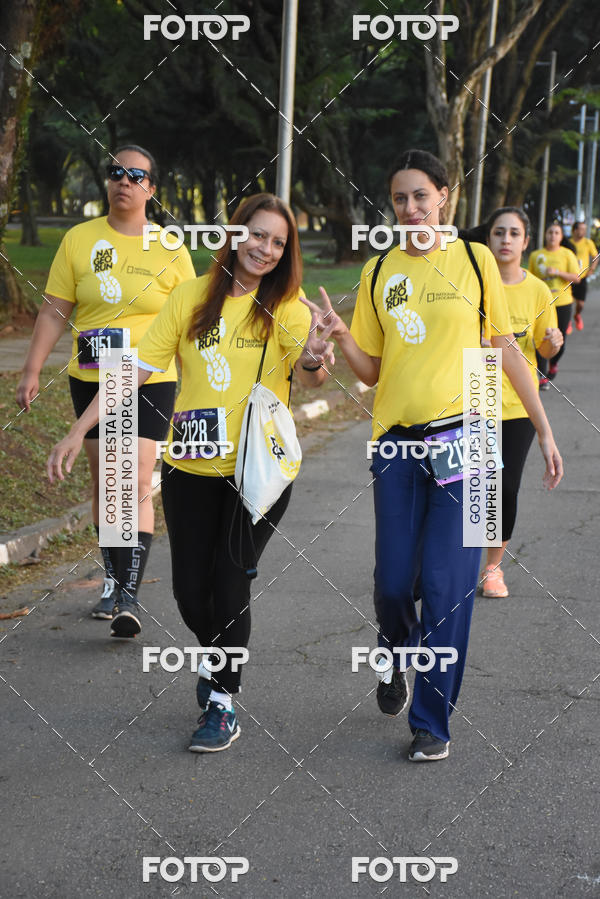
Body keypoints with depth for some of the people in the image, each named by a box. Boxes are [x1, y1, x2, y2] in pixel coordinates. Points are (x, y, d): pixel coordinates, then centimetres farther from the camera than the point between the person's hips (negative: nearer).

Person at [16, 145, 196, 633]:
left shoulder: (170, 249, 1)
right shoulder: (79, 239, 4)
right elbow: (55, 310, 5)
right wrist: (32, 370, -3)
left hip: (150, 381, -2)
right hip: (90, 381, 2)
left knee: (137, 486, -11)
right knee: (104, 483, 9)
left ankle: (131, 595, -10)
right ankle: (113, 582, 22)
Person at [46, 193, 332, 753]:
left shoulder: (286, 307, -4)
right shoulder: (192, 297, 0)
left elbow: (309, 374, -21)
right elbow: (138, 367, 1)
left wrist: (314, 363, -47)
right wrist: (78, 430, -5)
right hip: (190, 468, 2)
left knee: (230, 581, -4)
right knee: (190, 588, 7)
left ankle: (223, 704, 13)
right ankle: (213, 657, 39)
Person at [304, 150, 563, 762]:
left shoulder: (474, 259, 2)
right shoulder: (378, 271, 8)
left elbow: (506, 349, 7)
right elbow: (371, 372, 9)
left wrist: (543, 429, 7)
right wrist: (341, 336, -10)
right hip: (397, 440, 2)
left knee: (446, 584, -5)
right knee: (392, 581, 3)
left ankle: (432, 721, 10)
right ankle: (395, 659, 37)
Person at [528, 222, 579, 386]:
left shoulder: (567, 254, 2)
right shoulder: (535, 255, 7)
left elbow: (576, 278, -5)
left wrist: (558, 272, -18)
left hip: (562, 303, 0)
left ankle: (553, 364, 36)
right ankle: (543, 377, -4)